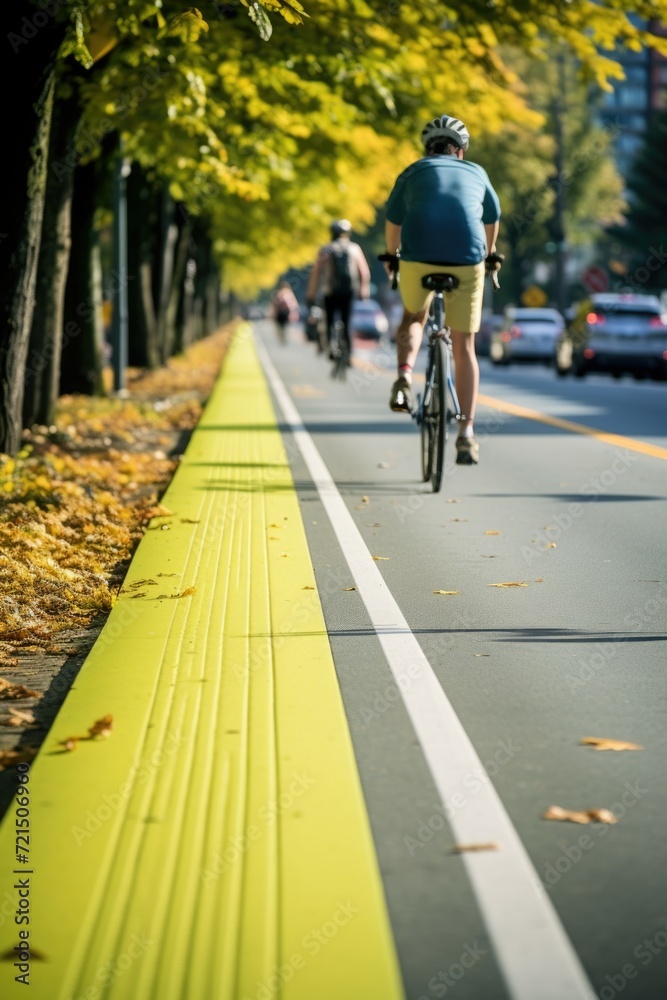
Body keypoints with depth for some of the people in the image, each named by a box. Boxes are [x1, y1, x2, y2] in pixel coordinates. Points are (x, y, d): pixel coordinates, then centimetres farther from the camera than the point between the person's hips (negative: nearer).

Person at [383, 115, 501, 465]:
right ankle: (466, 433, 5)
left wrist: (391, 258, 49)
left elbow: (393, 222, 31)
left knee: (413, 317, 29)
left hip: (417, 258, 0)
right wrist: (489, 255, 55)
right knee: (464, 347, 9)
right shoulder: (476, 173, 23)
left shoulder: (413, 172, 20)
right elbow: (492, 221, 37)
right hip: (466, 260, 0)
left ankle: (405, 377, 3)